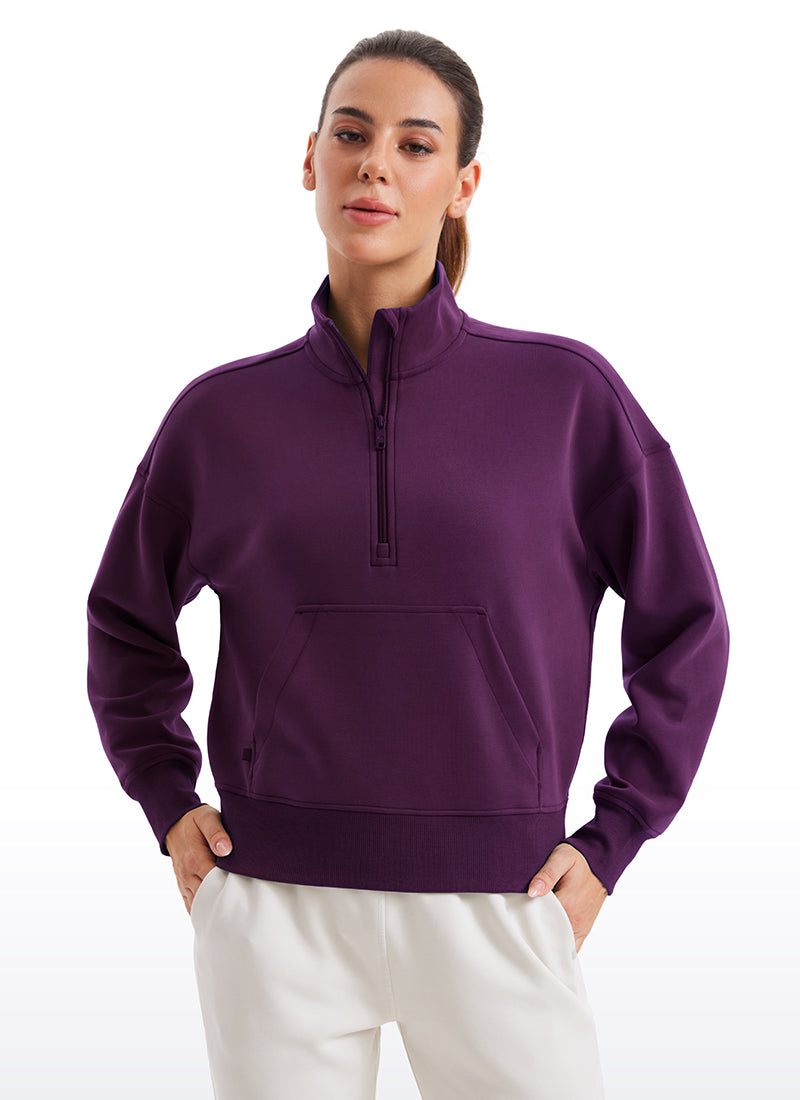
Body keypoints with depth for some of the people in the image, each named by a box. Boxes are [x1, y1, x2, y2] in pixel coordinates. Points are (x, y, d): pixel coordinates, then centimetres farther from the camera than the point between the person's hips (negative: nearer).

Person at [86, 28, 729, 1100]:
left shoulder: (567, 396, -2)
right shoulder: (224, 415, 2)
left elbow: (684, 624, 6)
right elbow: (127, 622, 18)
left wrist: (610, 841, 2)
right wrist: (169, 805, 8)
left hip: (498, 908, -1)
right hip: (275, 909, 1)